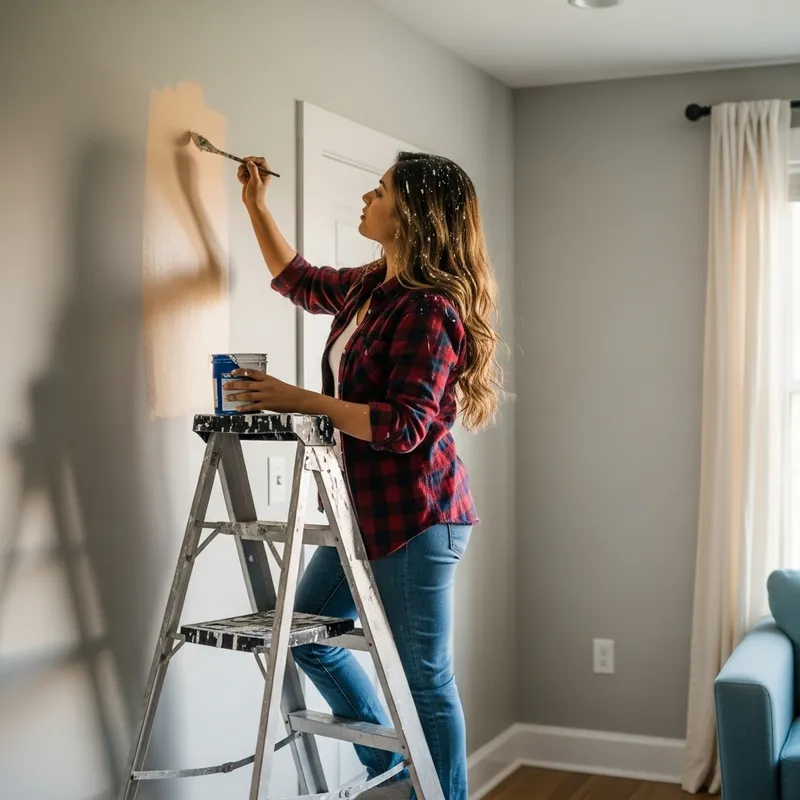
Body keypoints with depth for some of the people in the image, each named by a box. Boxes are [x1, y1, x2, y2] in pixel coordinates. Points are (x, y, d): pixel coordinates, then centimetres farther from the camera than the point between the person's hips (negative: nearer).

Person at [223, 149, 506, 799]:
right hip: (371, 505, 10)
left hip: (417, 514, -10)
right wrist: (256, 204, 27)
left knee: (425, 675, 0)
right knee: (307, 631, 18)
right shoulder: (369, 286, 9)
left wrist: (299, 400, -22)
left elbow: (404, 425, -23)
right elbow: (298, 280, 29)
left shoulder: (429, 308, -17)